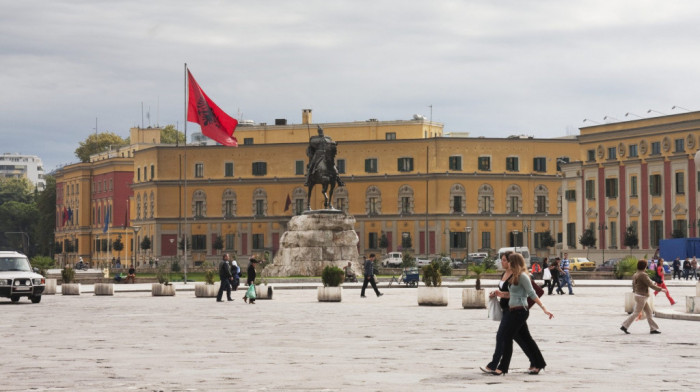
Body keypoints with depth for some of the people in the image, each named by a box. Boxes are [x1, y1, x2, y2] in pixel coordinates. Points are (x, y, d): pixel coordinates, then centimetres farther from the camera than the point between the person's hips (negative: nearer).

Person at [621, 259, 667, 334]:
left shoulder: (635, 275, 10)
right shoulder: (643, 275, -18)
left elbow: (634, 287, 17)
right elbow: (650, 285, -20)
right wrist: (660, 289, -13)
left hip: (637, 295, 10)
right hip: (641, 296, -10)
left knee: (648, 311, 10)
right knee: (636, 313, -4)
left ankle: (653, 328, 10)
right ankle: (624, 326, -2)